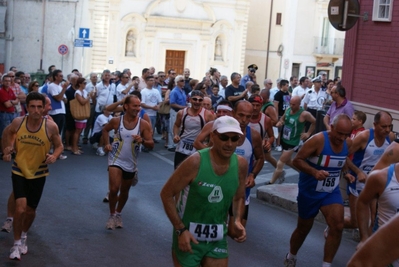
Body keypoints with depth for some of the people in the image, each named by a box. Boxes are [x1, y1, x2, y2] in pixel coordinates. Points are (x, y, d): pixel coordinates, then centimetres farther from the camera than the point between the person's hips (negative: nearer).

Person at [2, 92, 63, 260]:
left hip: (38, 173, 1)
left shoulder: (51, 126, -19)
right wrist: (8, 148, -2)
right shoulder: (17, 122, -15)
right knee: (20, 208, -17)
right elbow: (8, 133, 9)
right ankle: (16, 244, 4)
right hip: (19, 171, -1)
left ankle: (24, 236, 44)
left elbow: (59, 146, -4)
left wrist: (54, 156, -24)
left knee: (30, 210, 13)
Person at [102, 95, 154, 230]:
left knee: (124, 191, 16)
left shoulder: (143, 124, -12)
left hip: (131, 163, 2)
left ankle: (118, 214, 40)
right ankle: (112, 215, 6)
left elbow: (151, 145, -11)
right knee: (114, 189, -16)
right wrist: (107, 144, -3)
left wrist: (142, 140, -30)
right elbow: (105, 129, 10)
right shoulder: (116, 121, -11)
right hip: (116, 160, -2)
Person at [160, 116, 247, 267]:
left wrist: (237, 221, -6)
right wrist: (181, 230, -19)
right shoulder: (195, 162, -20)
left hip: (217, 238, 4)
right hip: (189, 235, -4)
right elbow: (166, 194, -14)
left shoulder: (241, 165, -5)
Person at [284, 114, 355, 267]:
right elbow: (297, 160, -23)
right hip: (309, 191, -4)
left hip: (331, 191, 4)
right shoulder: (318, 140, -24)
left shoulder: (348, 143, -6)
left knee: (337, 227, -15)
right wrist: (315, 172, -35)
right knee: (304, 228, 13)